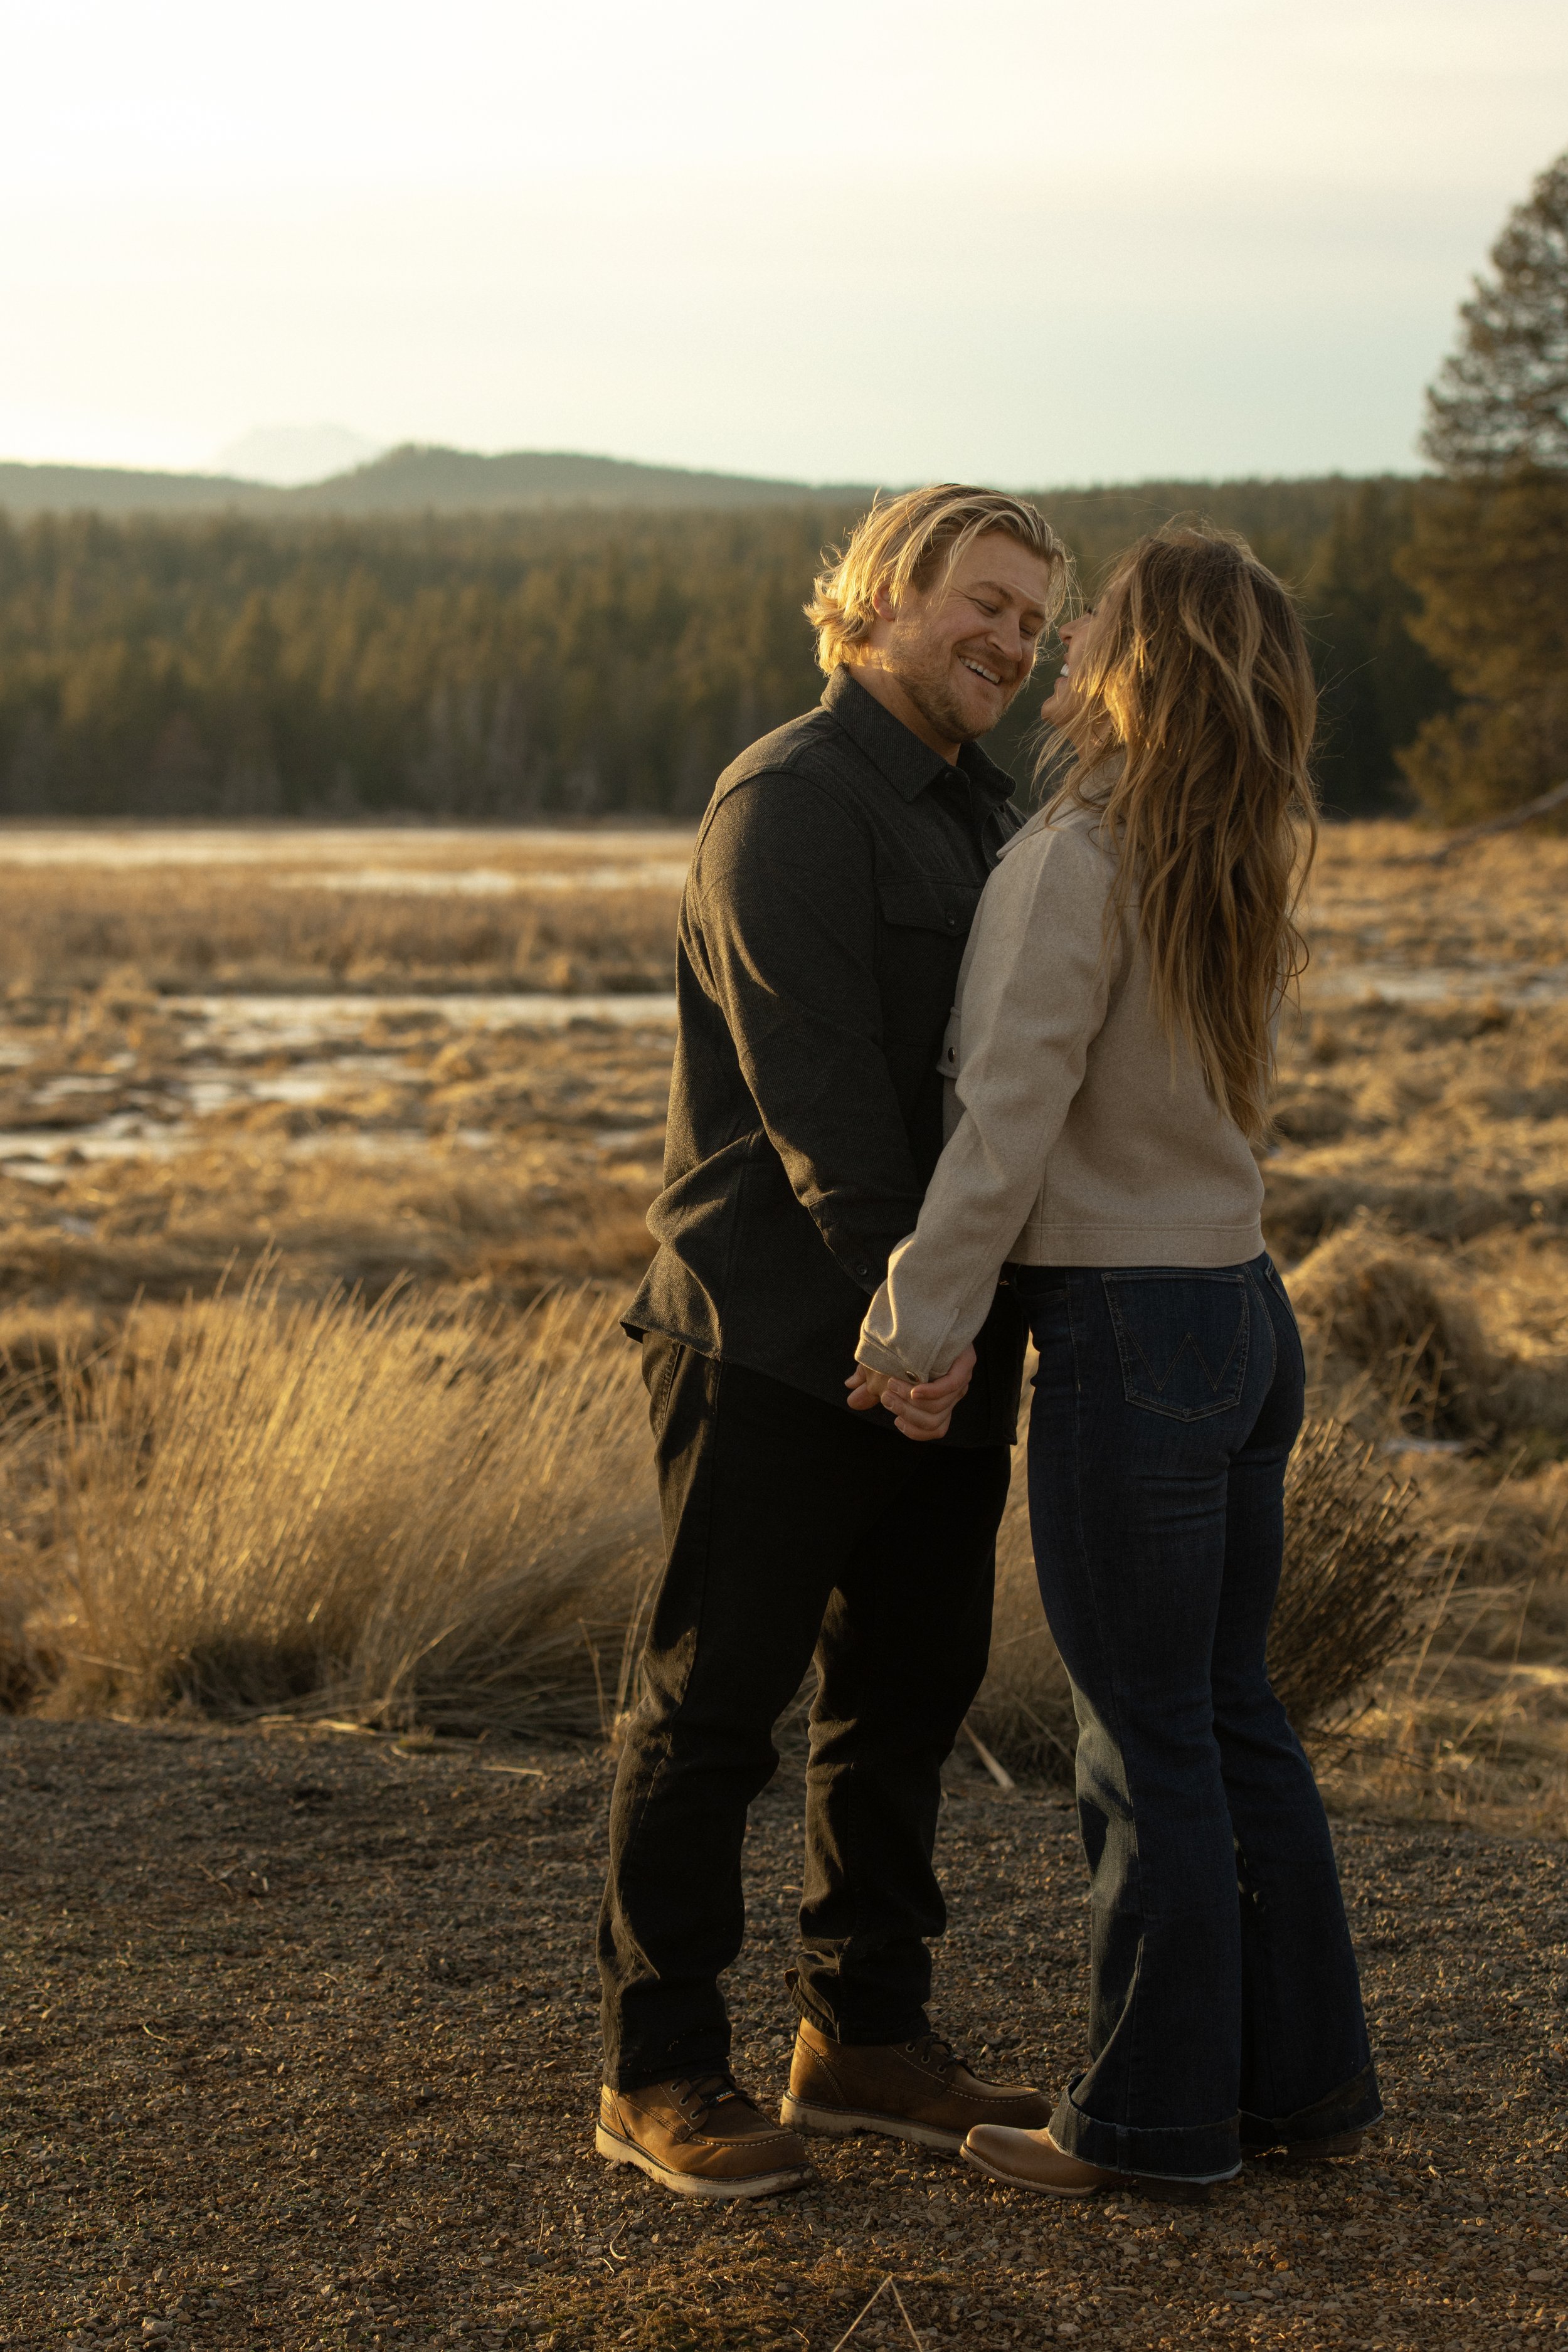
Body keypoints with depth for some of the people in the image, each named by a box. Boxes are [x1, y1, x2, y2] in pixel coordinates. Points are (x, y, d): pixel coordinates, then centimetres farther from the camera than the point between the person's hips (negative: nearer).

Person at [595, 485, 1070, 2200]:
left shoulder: (982, 815, 17)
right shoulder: (791, 802, -11)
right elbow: (815, 1084, -20)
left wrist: (979, 1309, 6)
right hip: (778, 1341, -9)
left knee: (909, 1690, 13)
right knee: (716, 1701, -1)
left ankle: (864, 2037, 25)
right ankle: (657, 2074, 8)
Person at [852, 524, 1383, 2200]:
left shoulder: (1084, 858, -16)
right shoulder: (1242, 865, 9)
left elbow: (1011, 1112, -19)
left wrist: (920, 1322, -15)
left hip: (1127, 1339, -8)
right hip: (1243, 1317, 8)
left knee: (1148, 1746, 2)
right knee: (1232, 1718, 17)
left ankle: (1154, 2121, 14)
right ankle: (1304, 2077, 27)